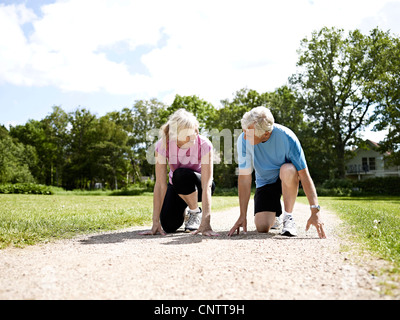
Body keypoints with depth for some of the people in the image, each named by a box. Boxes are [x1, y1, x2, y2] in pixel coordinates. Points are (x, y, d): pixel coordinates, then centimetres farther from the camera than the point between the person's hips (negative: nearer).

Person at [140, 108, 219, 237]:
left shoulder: (204, 145, -30)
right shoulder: (162, 145, -25)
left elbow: (206, 186, -34)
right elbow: (160, 184, -28)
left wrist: (205, 223, -43)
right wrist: (156, 223, -31)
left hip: (197, 185, -2)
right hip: (176, 186, 2)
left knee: (181, 174, -35)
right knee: (169, 226, -17)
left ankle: (196, 212, -10)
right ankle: (181, 211, 18)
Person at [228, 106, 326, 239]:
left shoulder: (286, 137, -28)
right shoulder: (243, 139, -23)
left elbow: (304, 174, -25)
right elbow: (244, 178, -18)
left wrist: (315, 212, -30)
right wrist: (243, 215, -18)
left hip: (287, 179, -1)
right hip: (265, 182, 2)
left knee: (288, 170, -38)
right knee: (262, 227, -16)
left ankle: (288, 217, -15)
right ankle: (275, 215, 23)